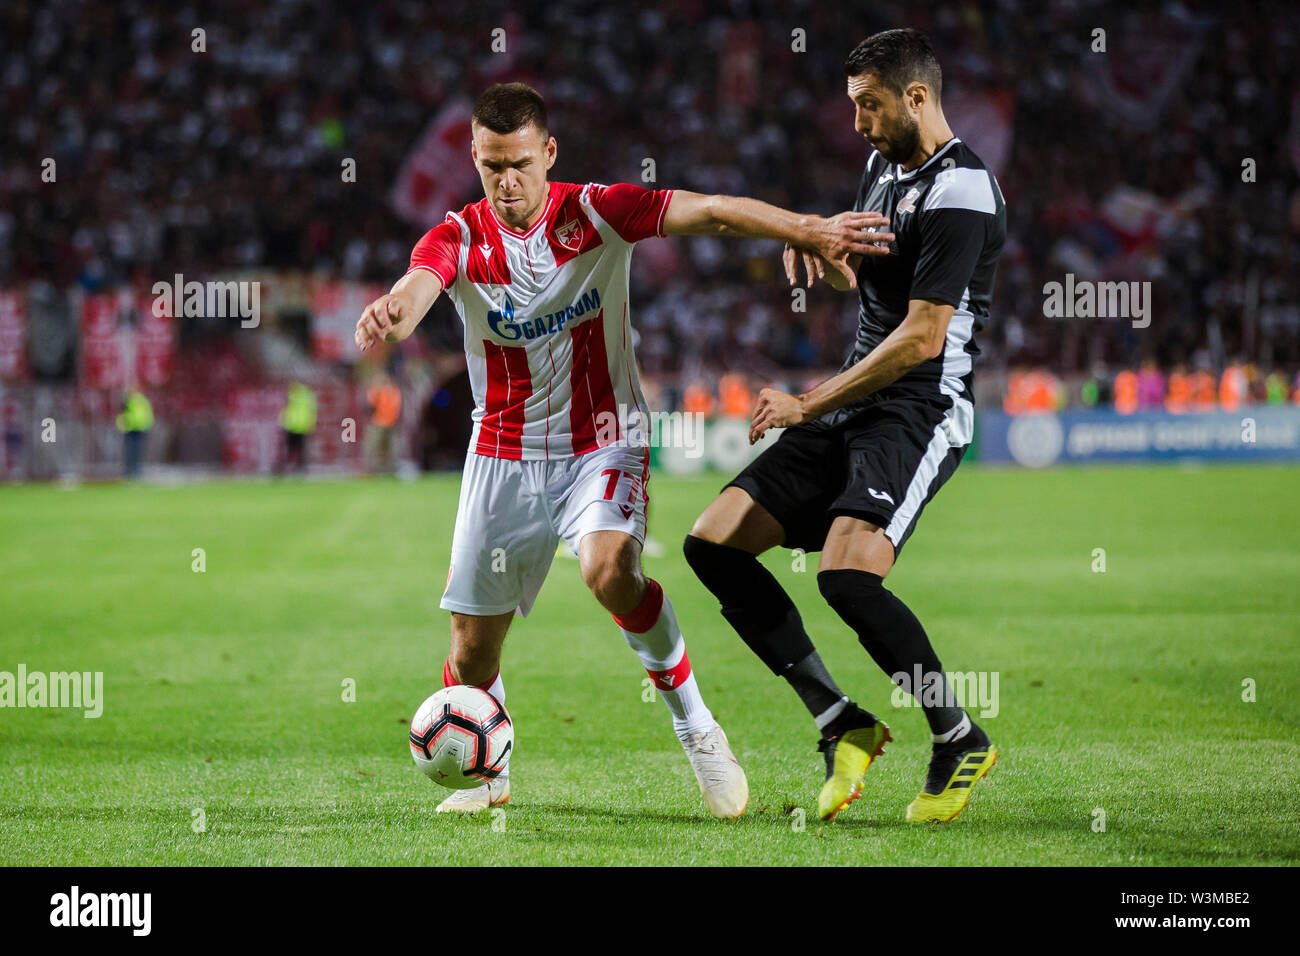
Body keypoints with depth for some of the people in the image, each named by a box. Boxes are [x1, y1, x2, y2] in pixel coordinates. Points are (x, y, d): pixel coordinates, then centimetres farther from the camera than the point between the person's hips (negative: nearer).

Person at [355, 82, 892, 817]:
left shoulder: (597, 213, -9)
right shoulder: (458, 240, -8)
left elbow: (710, 213, -16)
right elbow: (416, 288, -30)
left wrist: (808, 229, -30)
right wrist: (389, 314, -55)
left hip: (603, 444, -2)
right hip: (504, 455, 2)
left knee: (609, 571, -31)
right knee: (473, 646, 2)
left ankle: (695, 726, -12)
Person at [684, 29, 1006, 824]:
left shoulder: (959, 191, -15)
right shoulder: (886, 167, 15)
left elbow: (922, 337, -20)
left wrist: (807, 405, -15)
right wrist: (814, 245, 8)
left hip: (921, 412, -10)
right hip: (853, 407, 10)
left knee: (847, 574, -29)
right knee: (713, 544, 0)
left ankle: (961, 740, -8)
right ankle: (843, 723, 3)